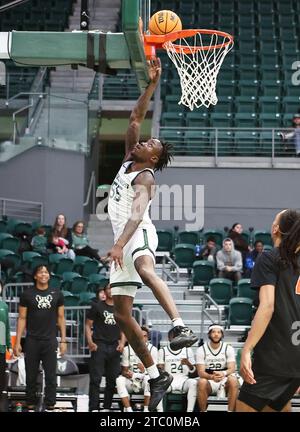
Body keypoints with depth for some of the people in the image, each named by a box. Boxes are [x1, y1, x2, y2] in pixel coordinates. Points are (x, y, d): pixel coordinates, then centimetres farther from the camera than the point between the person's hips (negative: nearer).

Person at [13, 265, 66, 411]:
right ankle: (30, 406, 12)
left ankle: (50, 406, 2)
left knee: (51, 377, -1)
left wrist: (63, 340, 3)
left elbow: (61, 318, 9)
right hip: (32, 341, -1)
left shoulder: (57, 294, 5)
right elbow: (22, 319, 2)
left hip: (50, 341, 1)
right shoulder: (27, 294, 1)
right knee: (31, 376, 5)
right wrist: (17, 342, -3)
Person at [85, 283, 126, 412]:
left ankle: (107, 407, 14)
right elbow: (88, 325, 1)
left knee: (113, 379, 5)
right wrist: (90, 342, -12)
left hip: (114, 347, 4)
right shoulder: (97, 306, 4)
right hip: (99, 346, -4)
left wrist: (122, 342, 2)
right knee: (95, 379, -6)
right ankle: (93, 408, -6)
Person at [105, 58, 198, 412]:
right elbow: (136, 118, 14)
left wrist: (120, 244, -42)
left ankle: (180, 327, -59)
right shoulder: (128, 159, 15)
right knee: (122, 313, 5)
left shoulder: (145, 178, -9)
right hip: (123, 241, 9)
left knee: (146, 270, -43)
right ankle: (155, 376, 10)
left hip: (139, 235, -9)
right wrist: (151, 84, 10)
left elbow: (137, 213, -27)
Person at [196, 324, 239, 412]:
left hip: (224, 380, 1)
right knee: (202, 382, -35)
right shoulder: (201, 350, -4)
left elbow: (232, 368, -12)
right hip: (209, 381, -1)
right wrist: (212, 377, -35)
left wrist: (223, 373, -37)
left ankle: (231, 411, -29)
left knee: (233, 380, -33)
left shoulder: (228, 348, -2)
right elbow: (201, 372, -12)